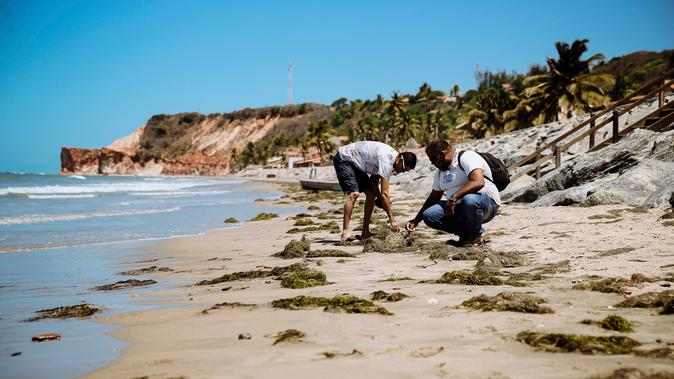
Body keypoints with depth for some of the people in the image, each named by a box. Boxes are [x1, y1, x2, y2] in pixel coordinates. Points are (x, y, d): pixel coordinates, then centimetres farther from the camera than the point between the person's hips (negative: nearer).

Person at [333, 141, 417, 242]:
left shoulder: (392, 157, -1)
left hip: (354, 163, 10)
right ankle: (345, 233, -23)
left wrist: (379, 196, -12)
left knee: (371, 194, 2)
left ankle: (365, 232, 5)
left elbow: (374, 180, 6)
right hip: (343, 159, -10)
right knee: (354, 194, -23)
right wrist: (392, 220, -29)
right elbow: (384, 193, -32)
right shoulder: (386, 160, -31)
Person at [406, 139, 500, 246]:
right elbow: (434, 197, 22)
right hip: (458, 208, 8)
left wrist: (453, 197, -33)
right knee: (428, 215, -13)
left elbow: (478, 182, -28)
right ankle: (466, 234, -3)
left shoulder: (467, 157, -12)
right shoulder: (441, 171, 15)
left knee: (469, 200, -42)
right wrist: (416, 220, 18)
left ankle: (475, 236, -14)